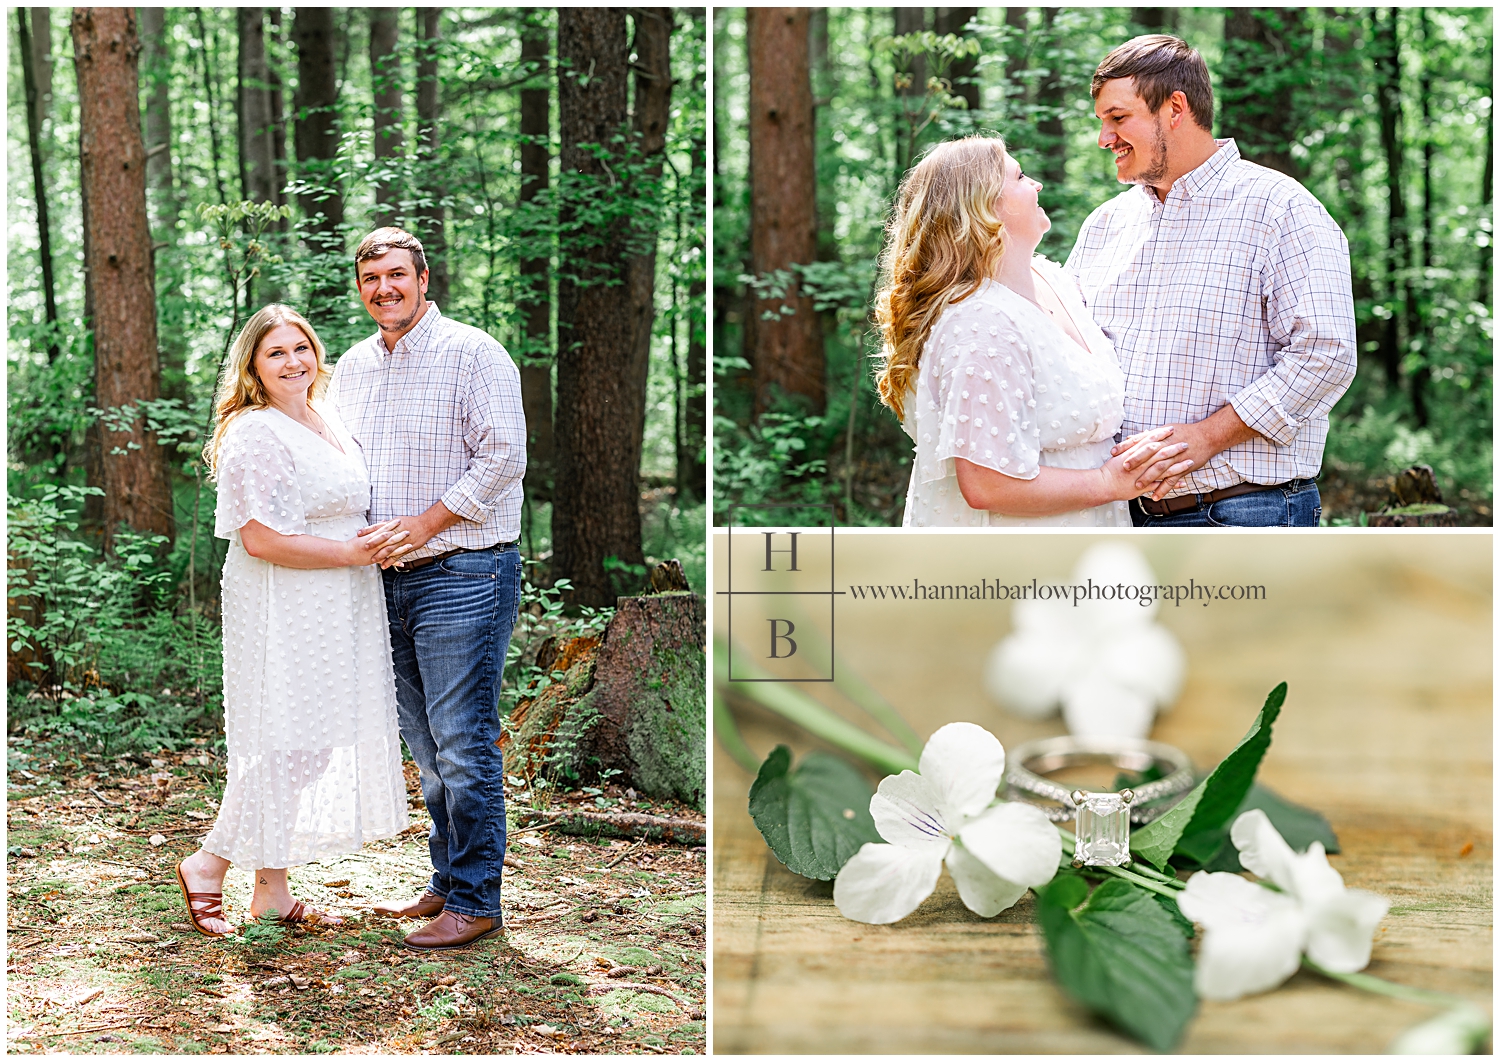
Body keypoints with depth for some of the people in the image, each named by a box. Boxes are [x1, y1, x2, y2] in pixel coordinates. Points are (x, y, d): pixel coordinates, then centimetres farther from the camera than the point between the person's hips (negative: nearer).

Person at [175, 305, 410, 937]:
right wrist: (355, 553, -18)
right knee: (289, 744, -7)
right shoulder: (255, 436, -15)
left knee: (313, 745, 11)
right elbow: (262, 540, -22)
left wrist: (375, 544, 12)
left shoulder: (329, 422, 14)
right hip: (281, 612, -9)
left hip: (335, 612, 9)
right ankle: (209, 865, 10)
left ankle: (272, 890, 19)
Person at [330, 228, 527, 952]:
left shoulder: (472, 354, -6)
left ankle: (474, 902, 1)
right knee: (426, 746, 13)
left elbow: (503, 457, -13)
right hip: (390, 580, 7)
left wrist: (424, 523, -16)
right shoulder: (353, 367, 15)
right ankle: (447, 883, 23)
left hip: (462, 573, -7)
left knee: (463, 744, -6)